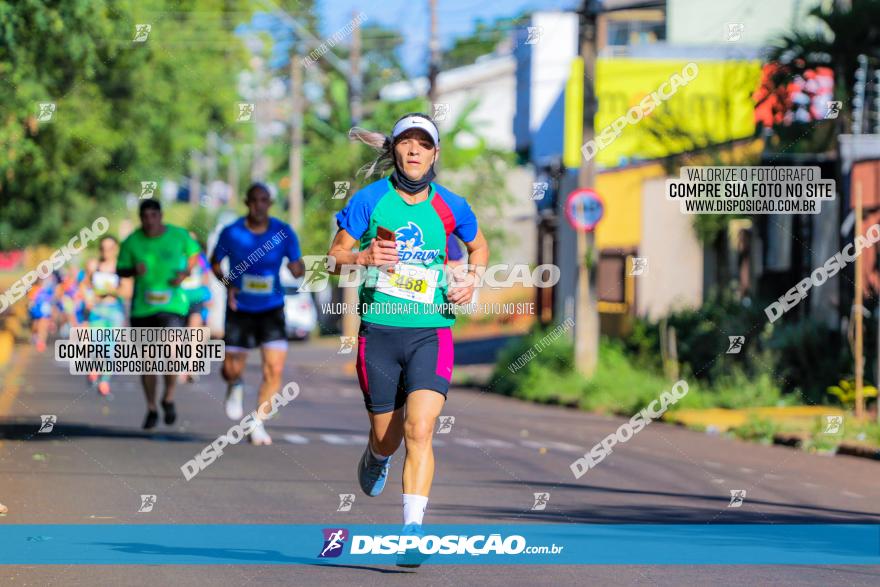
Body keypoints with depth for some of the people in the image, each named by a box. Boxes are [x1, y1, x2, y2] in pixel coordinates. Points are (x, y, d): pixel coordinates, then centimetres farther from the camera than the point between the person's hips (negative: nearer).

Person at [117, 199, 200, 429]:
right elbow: (120, 270, 8)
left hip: (173, 304, -2)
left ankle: (169, 398, 6)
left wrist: (184, 273, -6)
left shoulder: (178, 235, -3)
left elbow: (194, 254, 13)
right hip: (142, 307, 2)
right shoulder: (132, 242, -2)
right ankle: (151, 409, 24)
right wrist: (133, 270, -15)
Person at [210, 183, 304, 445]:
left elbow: (298, 268, -5)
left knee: (274, 369, -13)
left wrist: (298, 268, -30)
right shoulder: (231, 233, -9)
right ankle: (235, 386, 40)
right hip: (239, 309, 0)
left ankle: (258, 424, 3)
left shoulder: (284, 233, -8)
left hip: (271, 309, 0)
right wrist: (228, 284, -12)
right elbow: (214, 263, 6)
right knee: (232, 368, 0)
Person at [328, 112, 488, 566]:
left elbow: (479, 247, 23)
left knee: (419, 431, -17)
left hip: (431, 331, 0)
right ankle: (376, 457, 47)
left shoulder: (450, 207, 3)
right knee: (387, 435, 9)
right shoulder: (369, 200, 0)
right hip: (379, 330, 0)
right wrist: (363, 257, -18)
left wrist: (471, 280, 3)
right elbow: (334, 257, 4)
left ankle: (412, 531, -16)